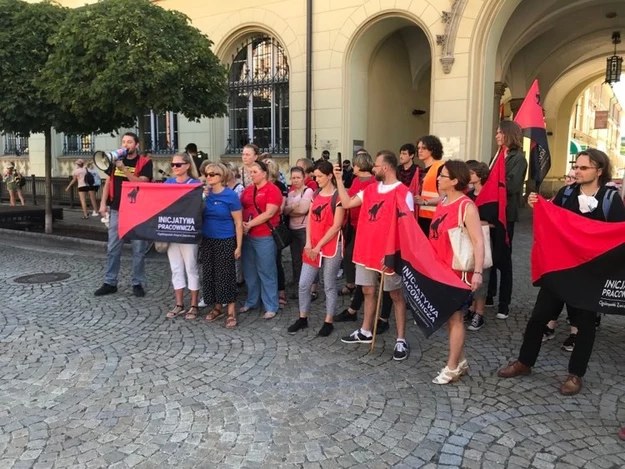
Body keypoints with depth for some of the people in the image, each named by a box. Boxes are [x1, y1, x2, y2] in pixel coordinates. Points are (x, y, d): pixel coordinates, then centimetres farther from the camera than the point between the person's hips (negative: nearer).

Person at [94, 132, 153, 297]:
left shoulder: (145, 162, -5)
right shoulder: (116, 160, 10)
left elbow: (142, 182, -18)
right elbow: (108, 182, 14)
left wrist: (124, 169, -25)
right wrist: (103, 203, 7)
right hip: (116, 210, 4)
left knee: (138, 249, 3)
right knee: (112, 248, 7)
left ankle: (137, 283, 13)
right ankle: (110, 283, 16)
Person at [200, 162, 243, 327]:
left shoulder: (230, 195, -11)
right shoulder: (205, 194, 4)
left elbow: (238, 223, -10)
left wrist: (239, 246, -12)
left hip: (226, 241, -5)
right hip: (207, 240, 5)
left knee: (226, 275, 0)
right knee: (209, 274, 11)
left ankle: (231, 311, 10)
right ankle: (217, 306, 26)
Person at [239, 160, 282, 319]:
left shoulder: (272, 190, -8)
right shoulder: (247, 190, 13)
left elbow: (269, 213, -16)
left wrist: (250, 224, -16)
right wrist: (241, 223, -7)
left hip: (265, 237, -6)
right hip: (248, 236, 7)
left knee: (266, 272, 0)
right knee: (249, 271, 15)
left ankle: (271, 307, 9)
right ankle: (251, 301, 30)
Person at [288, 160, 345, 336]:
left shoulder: (338, 196, -10)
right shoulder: (316, 194, 11)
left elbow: (336, 226, -13)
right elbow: (310, 220, 9)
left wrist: (319, 246, -12)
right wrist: (308, 244, -3)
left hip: (331, 247, -6)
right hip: (312, 247, 6)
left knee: (329, 286, 5)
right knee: (303, 284, 7)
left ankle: (328, 322, 18)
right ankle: (303, 318, 23)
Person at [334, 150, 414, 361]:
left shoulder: (403, 193, -12)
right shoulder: (370, 189, 9)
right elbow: (347, 203, 8)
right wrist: (339, 179, 3)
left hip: (389, 252, -7)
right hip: (366, 249, 7)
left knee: (396, 295, 5)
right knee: (368, 291, 16)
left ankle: (401, 340, 14)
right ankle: (365, 332, 31)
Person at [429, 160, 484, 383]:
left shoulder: (466, 206, -14)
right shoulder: (442, 203, 9)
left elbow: (478, 241, -19)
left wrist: (478, 272, -26)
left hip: (458, 269, -8)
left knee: (454, 317, 3)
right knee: (448, 316, 15)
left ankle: (452, 368, 15)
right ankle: (460, 361, 30)